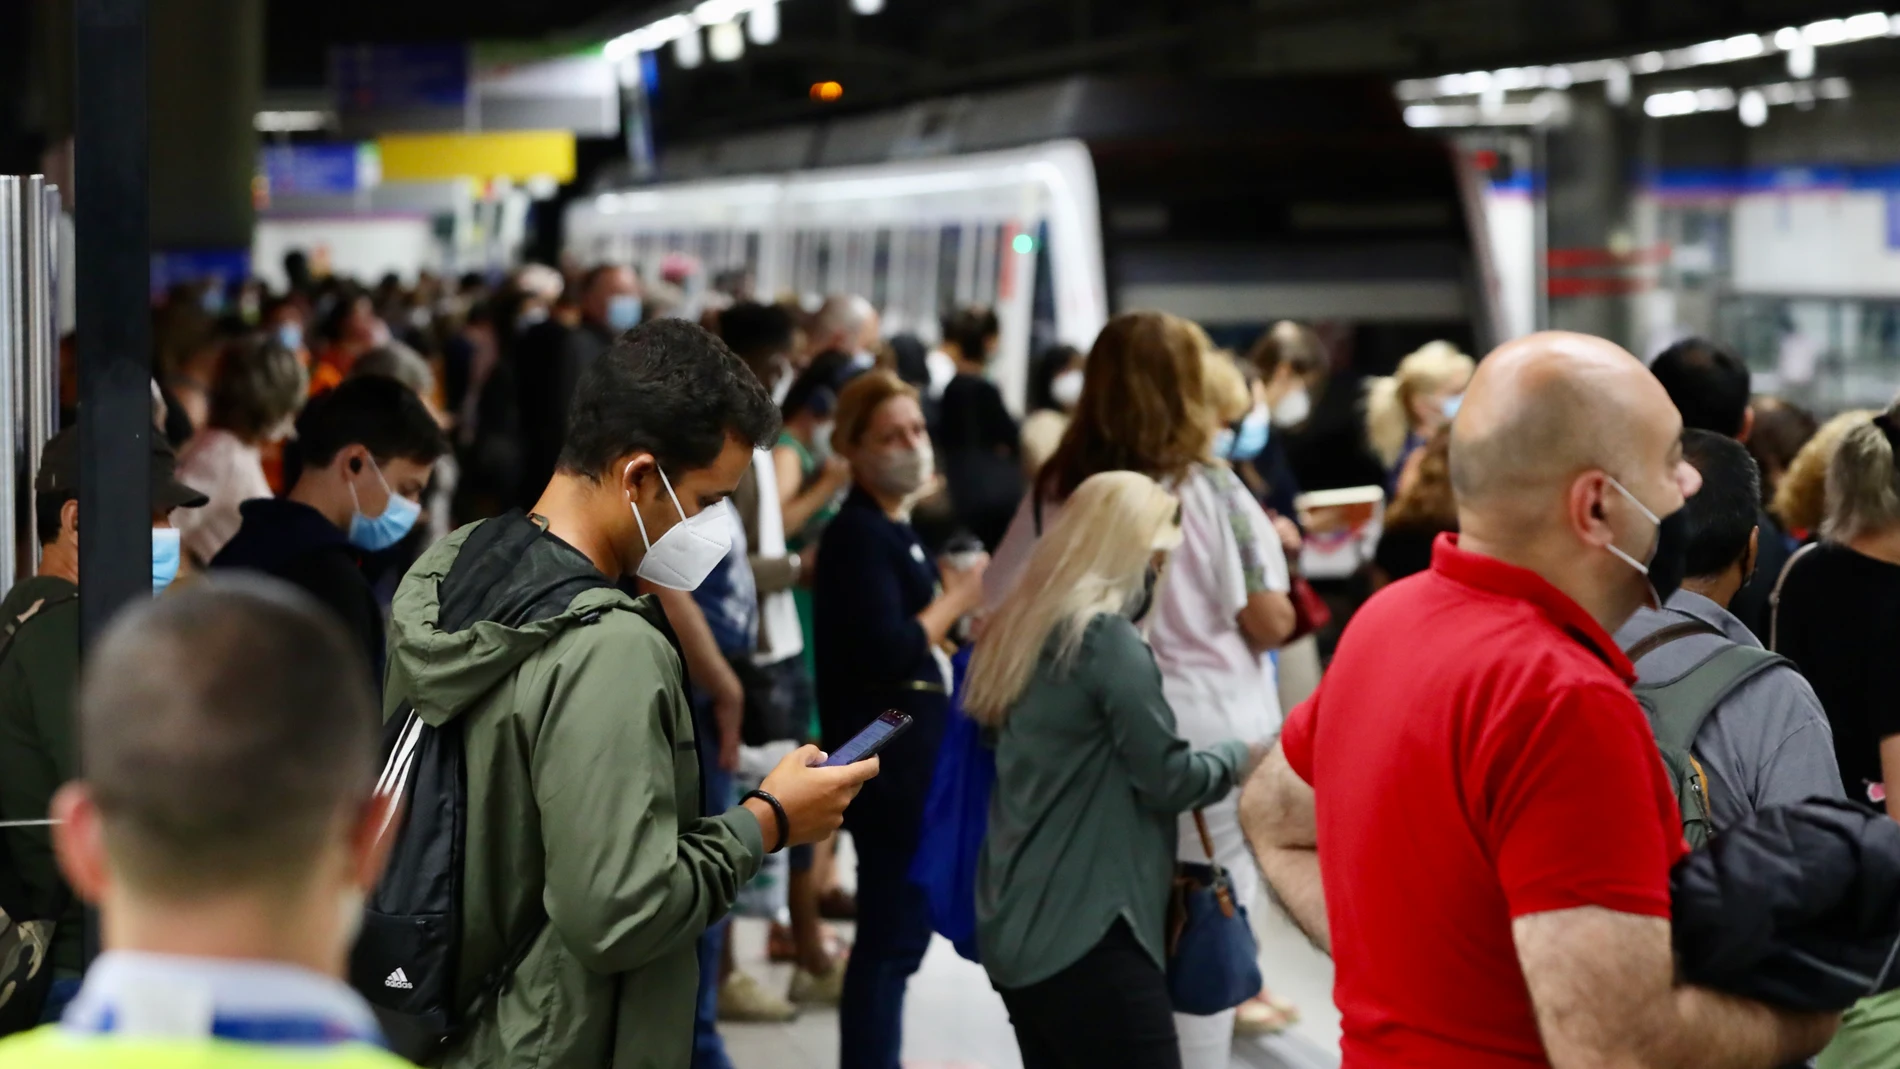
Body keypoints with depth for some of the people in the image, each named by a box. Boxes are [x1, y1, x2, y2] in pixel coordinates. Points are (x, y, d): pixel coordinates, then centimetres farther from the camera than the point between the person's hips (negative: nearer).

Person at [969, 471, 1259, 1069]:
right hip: (1087, 933, -9)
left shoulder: (1028, 626, 13)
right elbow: (1168, 778, -10)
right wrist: (1242, 756, 7)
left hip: (1018, 926, 9)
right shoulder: (1106, 637, -12)